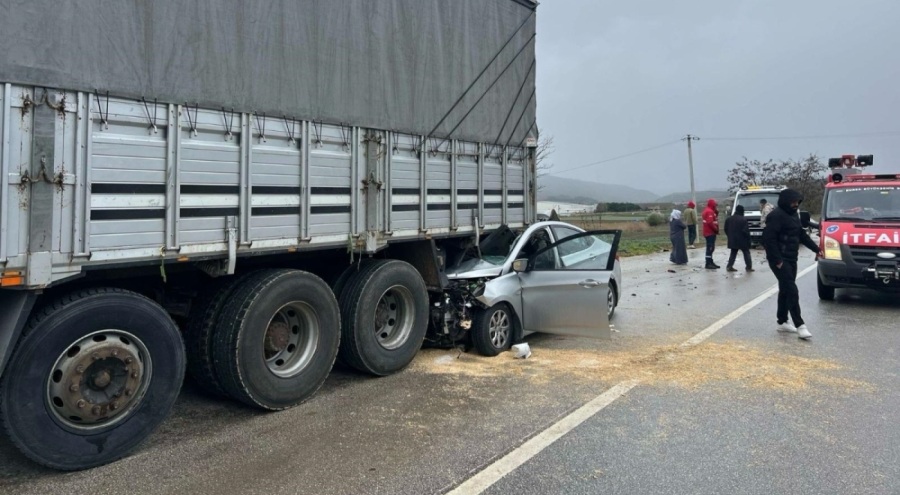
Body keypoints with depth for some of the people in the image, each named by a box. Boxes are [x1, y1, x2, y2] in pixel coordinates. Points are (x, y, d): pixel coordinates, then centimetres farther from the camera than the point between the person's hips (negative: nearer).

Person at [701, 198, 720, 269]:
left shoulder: (708, 211, 18)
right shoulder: (710, 211, -16)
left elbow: (714, 220, 18)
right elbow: (710, 222, -25)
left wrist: (716, 213, 5)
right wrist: (716, 229, -15)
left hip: (709, 232, 11)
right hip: (710, 233, -11)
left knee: (710, 248, 15)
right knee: (710, 248, -11)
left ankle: (710, 262, 20)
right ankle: (708, 264, -11)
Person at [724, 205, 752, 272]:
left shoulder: (729, 219, 4)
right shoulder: (743, 219, -14)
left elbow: (726, 229, 9)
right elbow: (746, 230, -17)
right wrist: (748, 238, -4)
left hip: (732, 240, 5)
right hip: (742, 240, -5)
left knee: (733, 253, 12)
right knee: (746, 253, 6)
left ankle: (729, 266, 5)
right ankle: (749, 267, 7)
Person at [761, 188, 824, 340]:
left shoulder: (794, 214, 16)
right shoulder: (776, 216, -15)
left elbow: (802, 234, 25)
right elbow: (768, 239, -21)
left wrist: (816, 249, 20)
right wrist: (777, 260, -22)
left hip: (791, 259, 10)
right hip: (780, 260, -9)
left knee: (785, 291, 13)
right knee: (792, 291, -12)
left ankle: (782, 322, 22)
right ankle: (799, 325, -11)